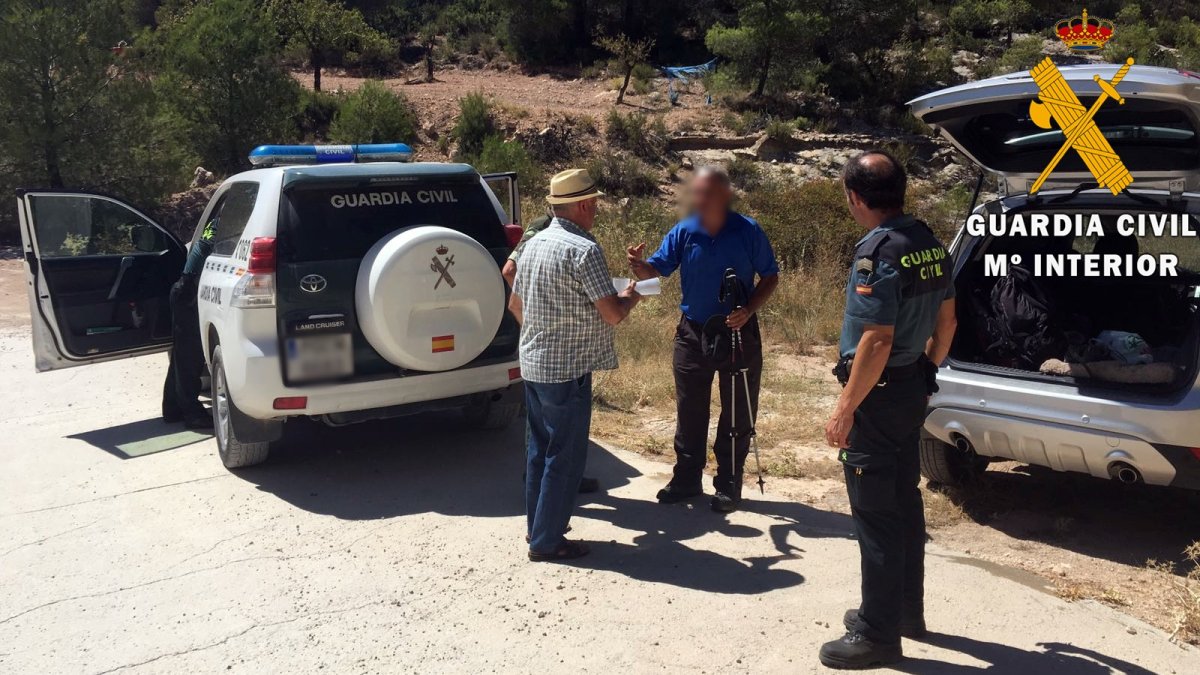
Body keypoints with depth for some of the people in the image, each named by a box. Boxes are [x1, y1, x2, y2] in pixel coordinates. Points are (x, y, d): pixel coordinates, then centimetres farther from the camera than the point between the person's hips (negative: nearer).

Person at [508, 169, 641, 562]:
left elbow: (515, 305, 17)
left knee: (540, 447, 18)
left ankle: (537, 524, 30)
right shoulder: (584, 250, -17)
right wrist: (630, 296, 3)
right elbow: (612, 314, -18)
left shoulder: (535, 244, 9)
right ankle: (547, 541, 9)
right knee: (565, 455, 1)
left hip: (533, 363, 9)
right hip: (568, 369, -9)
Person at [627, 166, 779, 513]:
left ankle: (729, 484, 21)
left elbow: (770, 277, -2)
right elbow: (658, 267, -10)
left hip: (739, 333, -2)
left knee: (737, 413, 8)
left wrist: (749, 310, -17)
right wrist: (639, 266, -34)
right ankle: (686, 479, 25)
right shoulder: (683, 232, -5)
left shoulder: (748, 231, -9)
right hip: (693, 332, 2)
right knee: (689, 411, 11)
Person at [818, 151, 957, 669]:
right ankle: (906, 610, 32)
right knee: (905, 505, 19)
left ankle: (877, 635, 9)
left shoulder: (878, 252, -21)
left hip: (879, 396, -9)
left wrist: (844, 411, -19)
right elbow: (946, 320, 14)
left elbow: (877, 341, -25)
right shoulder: (928, 243, 7)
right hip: (913, 389, 9)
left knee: (876, 516, -1)